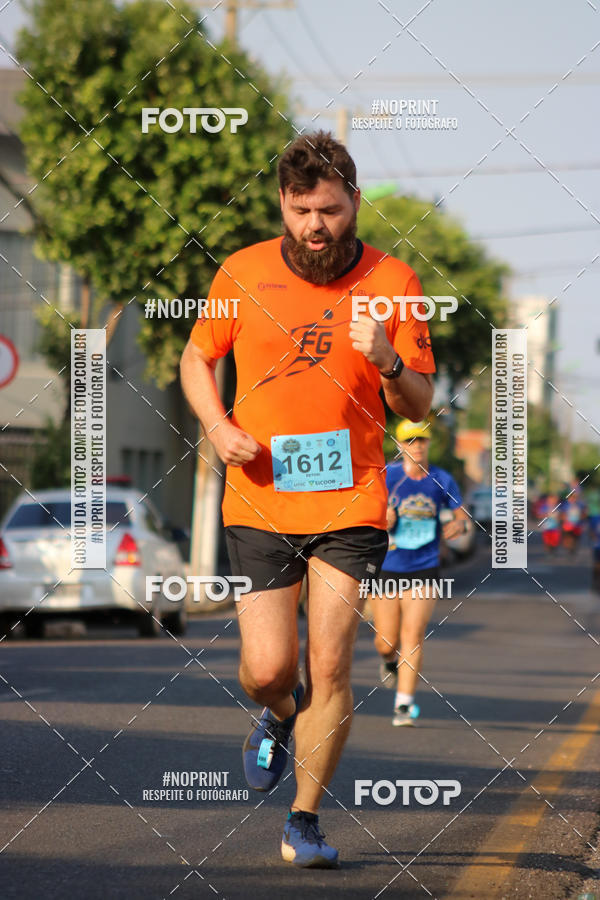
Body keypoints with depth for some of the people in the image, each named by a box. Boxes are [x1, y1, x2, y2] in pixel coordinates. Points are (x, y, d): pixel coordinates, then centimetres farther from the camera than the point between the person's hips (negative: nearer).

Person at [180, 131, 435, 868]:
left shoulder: (393, 281, 0)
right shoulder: (242, 274, 1)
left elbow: (419, 405, 4)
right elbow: (196, 358, 16)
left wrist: (388, 362, -18)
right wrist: (218, 426, -3)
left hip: (351, 502, 0)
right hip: (259, 499, 1)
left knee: (330, 668, -6)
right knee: (267, 669, -4)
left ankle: (305, 819, 11)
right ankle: (277, 718, 34)